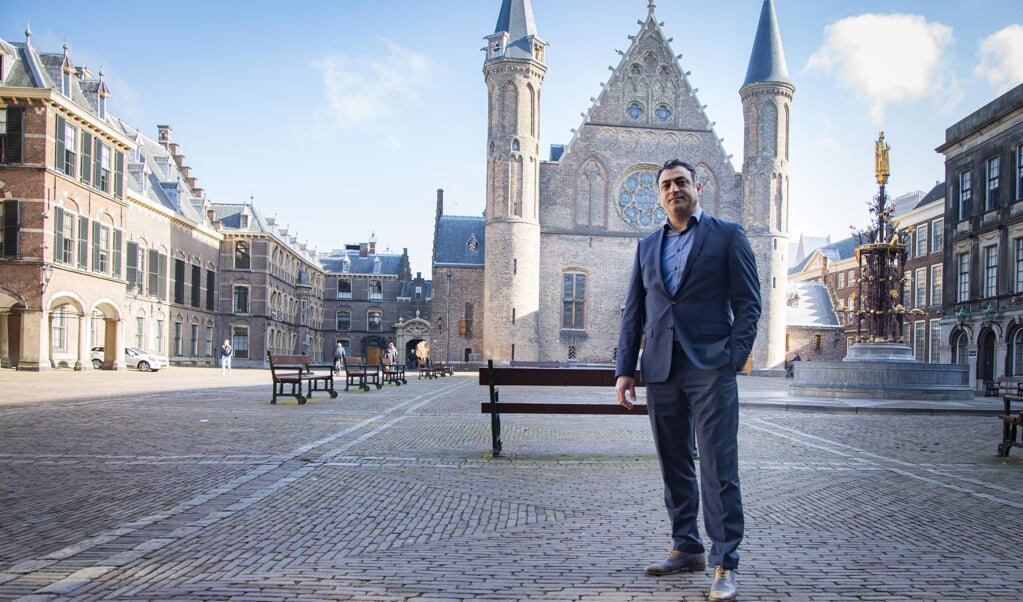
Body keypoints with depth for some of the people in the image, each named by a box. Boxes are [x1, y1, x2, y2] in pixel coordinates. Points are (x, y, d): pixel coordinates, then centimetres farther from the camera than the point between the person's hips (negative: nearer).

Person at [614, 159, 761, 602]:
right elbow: (633, 312, 14)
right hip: (661, 368, 5)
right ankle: (686, 548, 23)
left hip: (710, 367, -4)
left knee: (719, 467, -5)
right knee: (673, 465, 11)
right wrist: (624, 369, 6)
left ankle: (724, 563, 2)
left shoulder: (727, 235, 6)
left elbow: (747, 301, 1)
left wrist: (735, 357, -10)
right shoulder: (647, 246, 17)